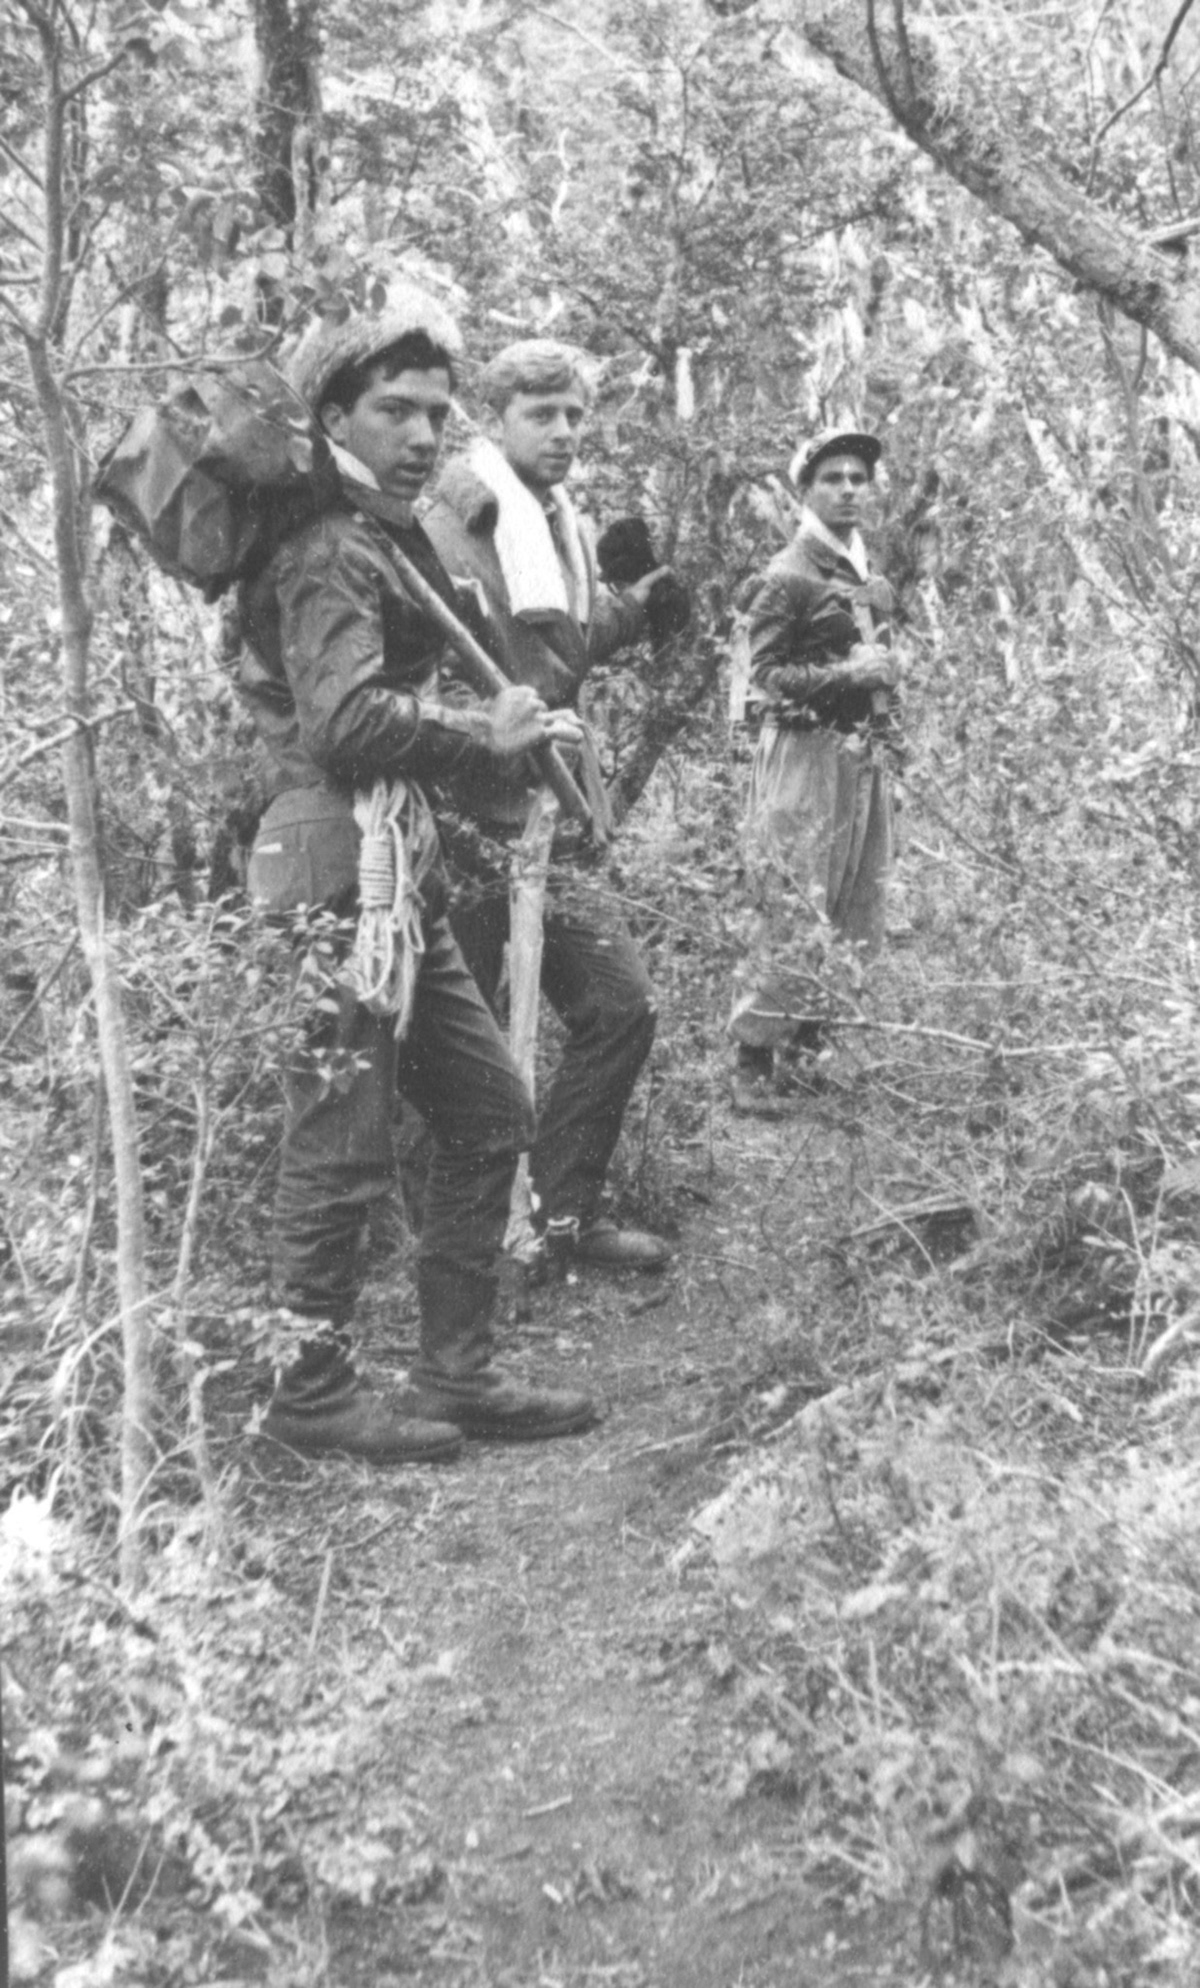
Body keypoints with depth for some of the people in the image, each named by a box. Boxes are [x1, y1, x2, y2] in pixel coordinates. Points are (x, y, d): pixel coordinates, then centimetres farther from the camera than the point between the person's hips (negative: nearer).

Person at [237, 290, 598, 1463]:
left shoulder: (392, 541, 20)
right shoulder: (330, 549, -10)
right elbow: (347, 722, -22)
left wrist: (512, 731, 4)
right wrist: (483, 735, -11)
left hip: (401, 876, 10)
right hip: (342, 872, -10)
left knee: (489, 1114, 12)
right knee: (343, 1148, -1)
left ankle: (455, 1374, 22)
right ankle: (313, 1397, 15)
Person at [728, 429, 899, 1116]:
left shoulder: (873, 574, 16)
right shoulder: (790, 575, -8)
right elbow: (766, 676, -12)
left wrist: (887, 669, 12)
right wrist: (845, 675, -20)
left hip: (868, 754, 9)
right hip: (807, 750, -8)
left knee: (857, 914, 11)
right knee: (796, 916, -11)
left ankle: (807, 1049, 22)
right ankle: (755, 1064, -3)